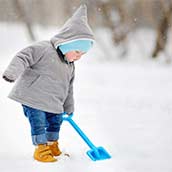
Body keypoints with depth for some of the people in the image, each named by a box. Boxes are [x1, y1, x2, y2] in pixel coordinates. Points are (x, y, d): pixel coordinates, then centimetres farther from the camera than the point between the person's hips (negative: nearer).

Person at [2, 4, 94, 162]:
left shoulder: (70, 66, 10)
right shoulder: (44, 49, -17)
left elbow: (68, 88, 22)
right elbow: (23, 57, -24)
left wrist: (69, 108, 28)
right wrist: (12, 72, -38)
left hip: (53, 104, 8)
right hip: (32, 98, -8)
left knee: (56, 121, 16)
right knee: (38, 123, -9)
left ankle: (52, 146, 33)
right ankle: (41, 149, 4)